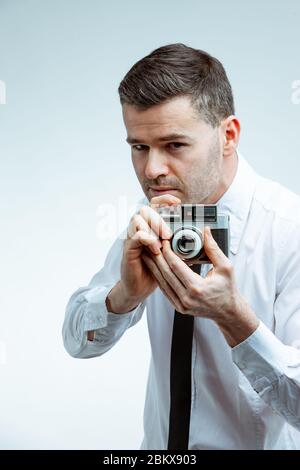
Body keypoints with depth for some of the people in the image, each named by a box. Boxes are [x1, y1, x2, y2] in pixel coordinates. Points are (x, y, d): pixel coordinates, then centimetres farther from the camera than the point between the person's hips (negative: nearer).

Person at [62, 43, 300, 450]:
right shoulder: (153, 220, -3)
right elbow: (77, 340, -2)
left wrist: (233, 316, -30)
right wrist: (126, 294, -20)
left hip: (258, 441, -3)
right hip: (161, 443, 4)